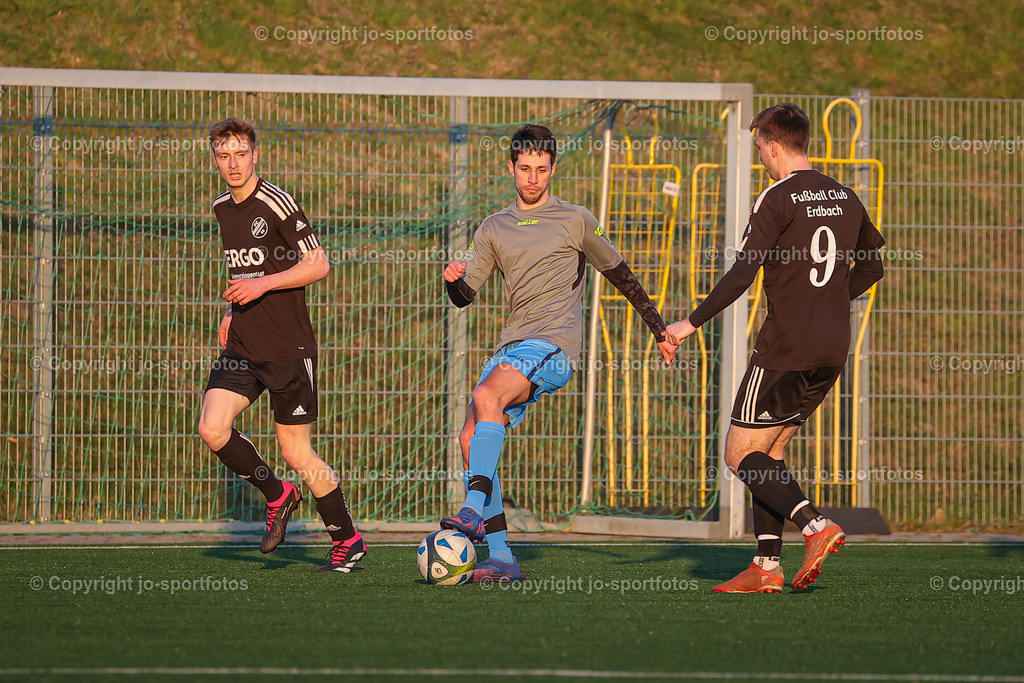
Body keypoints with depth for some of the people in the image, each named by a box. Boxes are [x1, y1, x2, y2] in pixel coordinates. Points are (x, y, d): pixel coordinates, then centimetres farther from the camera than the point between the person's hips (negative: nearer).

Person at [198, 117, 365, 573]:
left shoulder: (275, 203, -11)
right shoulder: (220, 210, 12)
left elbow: (318, 264, -12)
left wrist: (263, 285, -20)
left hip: (288, 348, -6)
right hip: (241, 347, 6)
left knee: (296, 453, -3)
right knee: (212, 429, -13)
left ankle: (347, 539, 15)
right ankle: (277, 496, 11)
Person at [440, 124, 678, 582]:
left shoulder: (574, 221, 7)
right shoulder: (494, 229, 19)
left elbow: (621, 276, 16)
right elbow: (465, 296, 15)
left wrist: (659, 330, 17)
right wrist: (454, 280, -9)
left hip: (554, 345, -6)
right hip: (513, 346, 6)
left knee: (487, 395, -32)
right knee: (471, 440, -7)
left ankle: (475, 510, -40)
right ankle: (500, 558, -4)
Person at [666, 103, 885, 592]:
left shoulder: (778, 198, -11)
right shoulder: (845, 198, 11)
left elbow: (742, 273, -18)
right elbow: (871, 265, 23)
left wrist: (692, 323, -12)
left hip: (786, 347, -8)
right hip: (833, 348, 8)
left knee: (741, 453, -1)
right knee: (770, 450, 14)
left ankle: (815, 526, -18)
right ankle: (767, 567, 7)